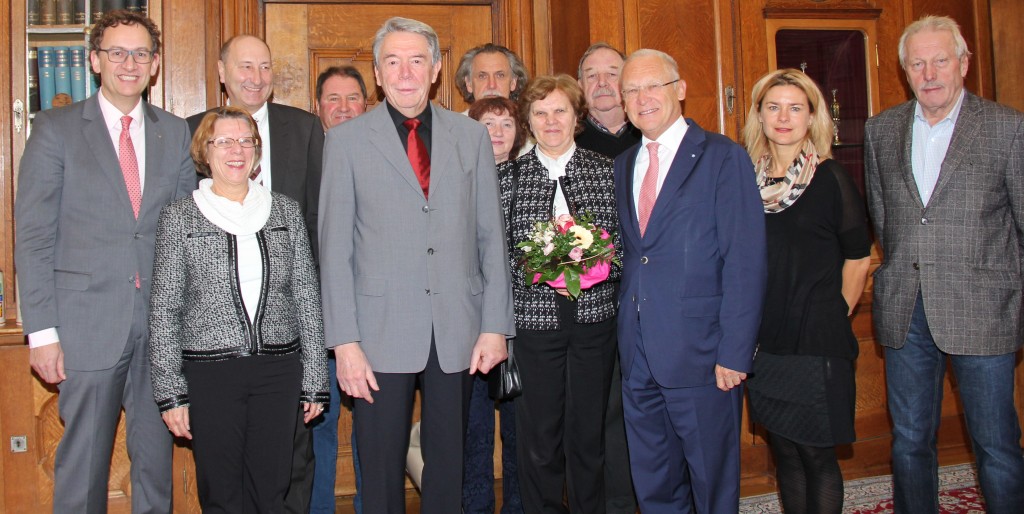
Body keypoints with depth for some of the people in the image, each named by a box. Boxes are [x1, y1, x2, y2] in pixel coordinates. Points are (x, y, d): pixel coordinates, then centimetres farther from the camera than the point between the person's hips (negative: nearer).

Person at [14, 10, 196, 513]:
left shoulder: (176, 133, 9)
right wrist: (41, 330, -8)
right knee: (83, 458, 6)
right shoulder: (55, 128, 0)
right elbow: (33, 235, -2)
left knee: (157, 453, 12)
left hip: (162, 322, 3)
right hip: (88, 323, -3)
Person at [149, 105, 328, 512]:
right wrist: (170, 391, -4)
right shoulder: (180, 217, 2)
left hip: (278, 371, 2)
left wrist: (314, 380, 5)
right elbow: (164, 311, 1)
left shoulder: (285, 211, 7)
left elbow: (307, 299, 7)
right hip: (209, 373, -1)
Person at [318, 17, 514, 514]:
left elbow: (491, 236, 7)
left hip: (458, 330, 2)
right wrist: (344, 342, -7)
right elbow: (334, 248, -1)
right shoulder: (346, 140, 1)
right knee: (381, 468, 7)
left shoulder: (472, 136, 7)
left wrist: (496, 325, 2)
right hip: (382, 333, -2)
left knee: (448, 462, 13)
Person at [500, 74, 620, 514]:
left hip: (594, 316, 1)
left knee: (588, 432, 9)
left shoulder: (606, 170, 6)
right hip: (534, 317, -1)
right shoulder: (508, 176, 3)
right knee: (539, 436, 6)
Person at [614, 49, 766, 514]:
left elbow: (745, 263, -11)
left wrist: (734, 353, -16)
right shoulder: (623, 166, 13)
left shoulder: (723, 158, -6)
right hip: (638, 356, 6)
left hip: (701, 353, -5)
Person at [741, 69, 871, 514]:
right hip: (764, 341, 4)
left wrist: (837, 313, 2)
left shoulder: (831, 178, -5)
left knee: (816, 452, 1)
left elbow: (858, 255, 1)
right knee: (783, 451, 13)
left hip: (817, 342, -4)